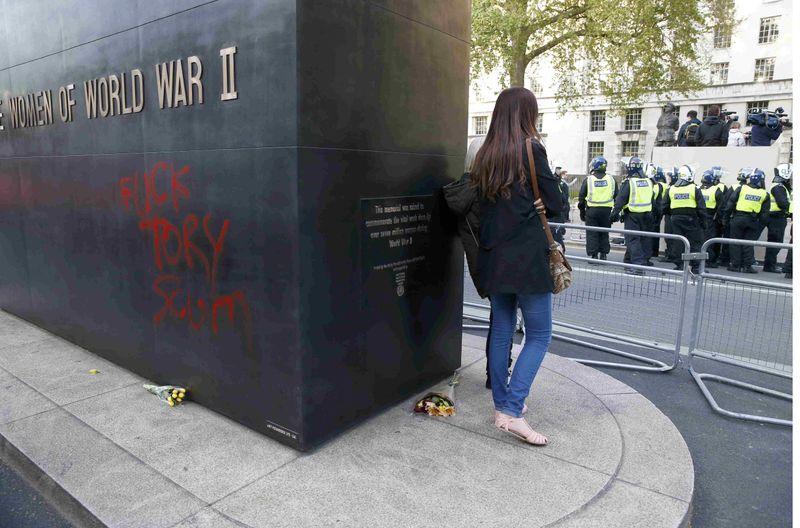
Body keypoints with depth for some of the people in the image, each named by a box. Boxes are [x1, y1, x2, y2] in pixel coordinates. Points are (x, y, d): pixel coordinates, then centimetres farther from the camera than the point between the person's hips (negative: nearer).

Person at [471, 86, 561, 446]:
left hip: (493, 255, 6)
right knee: (539, 335, 4)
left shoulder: (485, 155, 9)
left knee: (501, 331, 13)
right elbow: (555, 204, -4)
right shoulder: (531, 149, -9)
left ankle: (501, 408, 22)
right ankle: (513, 411, -2)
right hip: (527, 257, -6)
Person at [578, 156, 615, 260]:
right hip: (606, 211, 3)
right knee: (604, 233, 13)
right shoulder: (611, 180, 5)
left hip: (592, 210, -3)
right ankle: (603, 254, 16)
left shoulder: (588, 180, -3)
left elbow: (581, 198, -1)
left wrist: (582, 212, 8)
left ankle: (593, 255, 1)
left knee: (592, 234, 3)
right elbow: (617, 197, 9)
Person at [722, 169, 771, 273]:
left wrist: (727, 214, 3)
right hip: (752, 221, 2)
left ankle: (735, 265, 5)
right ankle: (747, 266, 6)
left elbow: (730, 203, -4)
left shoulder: (741, 189, -2)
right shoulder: (765, 194, 5)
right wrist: (761, 224, 12)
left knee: (736, 242, 4)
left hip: (738, 218, -2)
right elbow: (765, 212, 6)